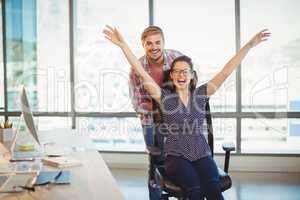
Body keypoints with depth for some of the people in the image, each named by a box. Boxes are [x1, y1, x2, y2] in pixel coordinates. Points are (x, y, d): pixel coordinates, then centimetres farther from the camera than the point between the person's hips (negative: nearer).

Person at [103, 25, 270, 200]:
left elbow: (226, 72, 4)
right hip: (176, 156, -2)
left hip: (202, 154, 2)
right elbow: (142, 73, -4)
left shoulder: (200, 94, 8)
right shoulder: (164, 96, 3)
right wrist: (123, 45, -10)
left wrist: (250, 45, 0)